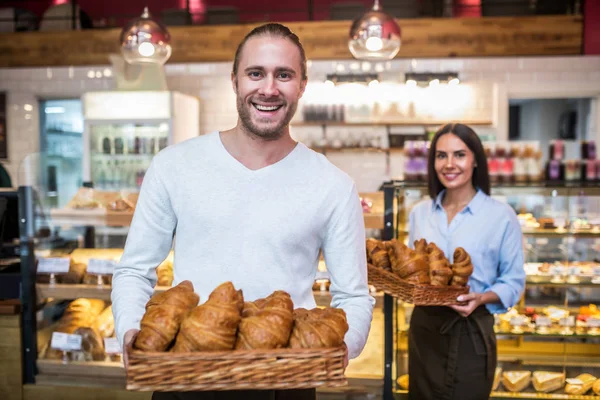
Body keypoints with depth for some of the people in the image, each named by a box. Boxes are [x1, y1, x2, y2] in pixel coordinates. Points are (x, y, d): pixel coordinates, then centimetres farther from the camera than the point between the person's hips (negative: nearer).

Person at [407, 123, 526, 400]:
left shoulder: (501, 215, -8)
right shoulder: (419, 212, 5)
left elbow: (514, 281, -4)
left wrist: (480, 298, -21)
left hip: (470, 331, -4)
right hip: (423, 327, 4)